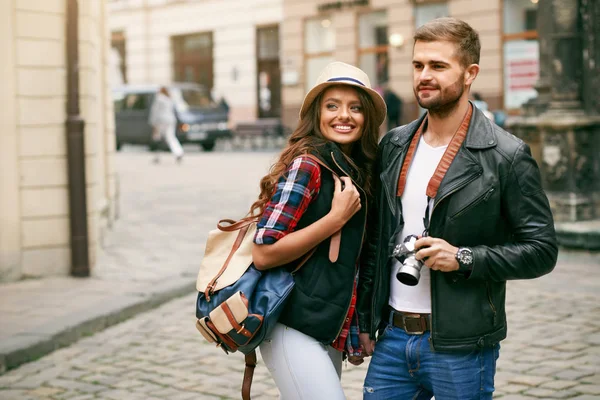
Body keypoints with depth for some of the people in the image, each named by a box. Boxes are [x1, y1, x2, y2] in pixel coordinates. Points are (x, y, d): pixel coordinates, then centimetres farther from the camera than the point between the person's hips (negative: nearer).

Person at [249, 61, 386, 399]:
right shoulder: (306, 165, -12)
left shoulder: (359, 172, 11)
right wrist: (336, 218, -17)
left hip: (331, 333, 8)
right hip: (295, 330, -8)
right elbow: (264, 254, -17)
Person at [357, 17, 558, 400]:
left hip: (460, 345, -5)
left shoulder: (507, 156, -8)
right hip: (392, 338, 5)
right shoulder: (394, 146, 9)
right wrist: (363, 321, 13)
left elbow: (542, 250, -7)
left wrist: (464, 258, -18)